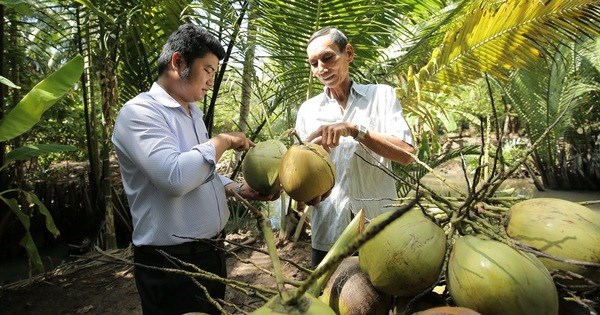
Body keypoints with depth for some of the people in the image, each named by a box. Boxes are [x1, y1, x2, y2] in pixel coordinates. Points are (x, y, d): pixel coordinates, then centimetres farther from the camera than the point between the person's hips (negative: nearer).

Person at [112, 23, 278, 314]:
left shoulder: (194, 113, 11)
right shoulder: (139, 112, -18)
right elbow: (176, 176, -34)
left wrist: (240, 189, 2)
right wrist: (222, 141, -19)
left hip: (210, 252, 9)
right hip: (171, 263, -8)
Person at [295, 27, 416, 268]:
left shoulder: (382, 95, 1)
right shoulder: (308, 110, 7)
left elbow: (406, 154, -10)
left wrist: (353, 129, -21)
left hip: (379, 226, -1)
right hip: (328, 229, 2)